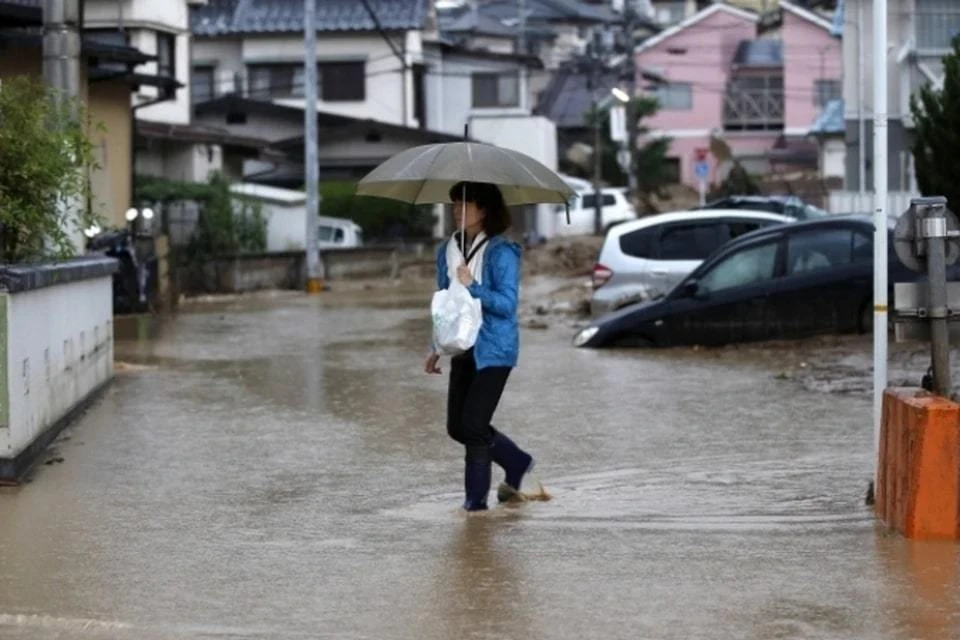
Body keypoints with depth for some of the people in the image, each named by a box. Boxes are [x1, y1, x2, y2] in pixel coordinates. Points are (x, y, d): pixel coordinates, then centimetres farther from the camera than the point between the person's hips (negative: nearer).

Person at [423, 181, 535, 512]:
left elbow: (506, 304, -16)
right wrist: (437, 347, 17)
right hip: (463, 349, 7)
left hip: (493, 350, -7)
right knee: (457, 426, 9)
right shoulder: (447, 250, 9)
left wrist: (472, 286, -25)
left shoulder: (501, 252, -11)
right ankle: (517, 463, 30)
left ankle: (476, 498, 4)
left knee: (473, 425, -10)